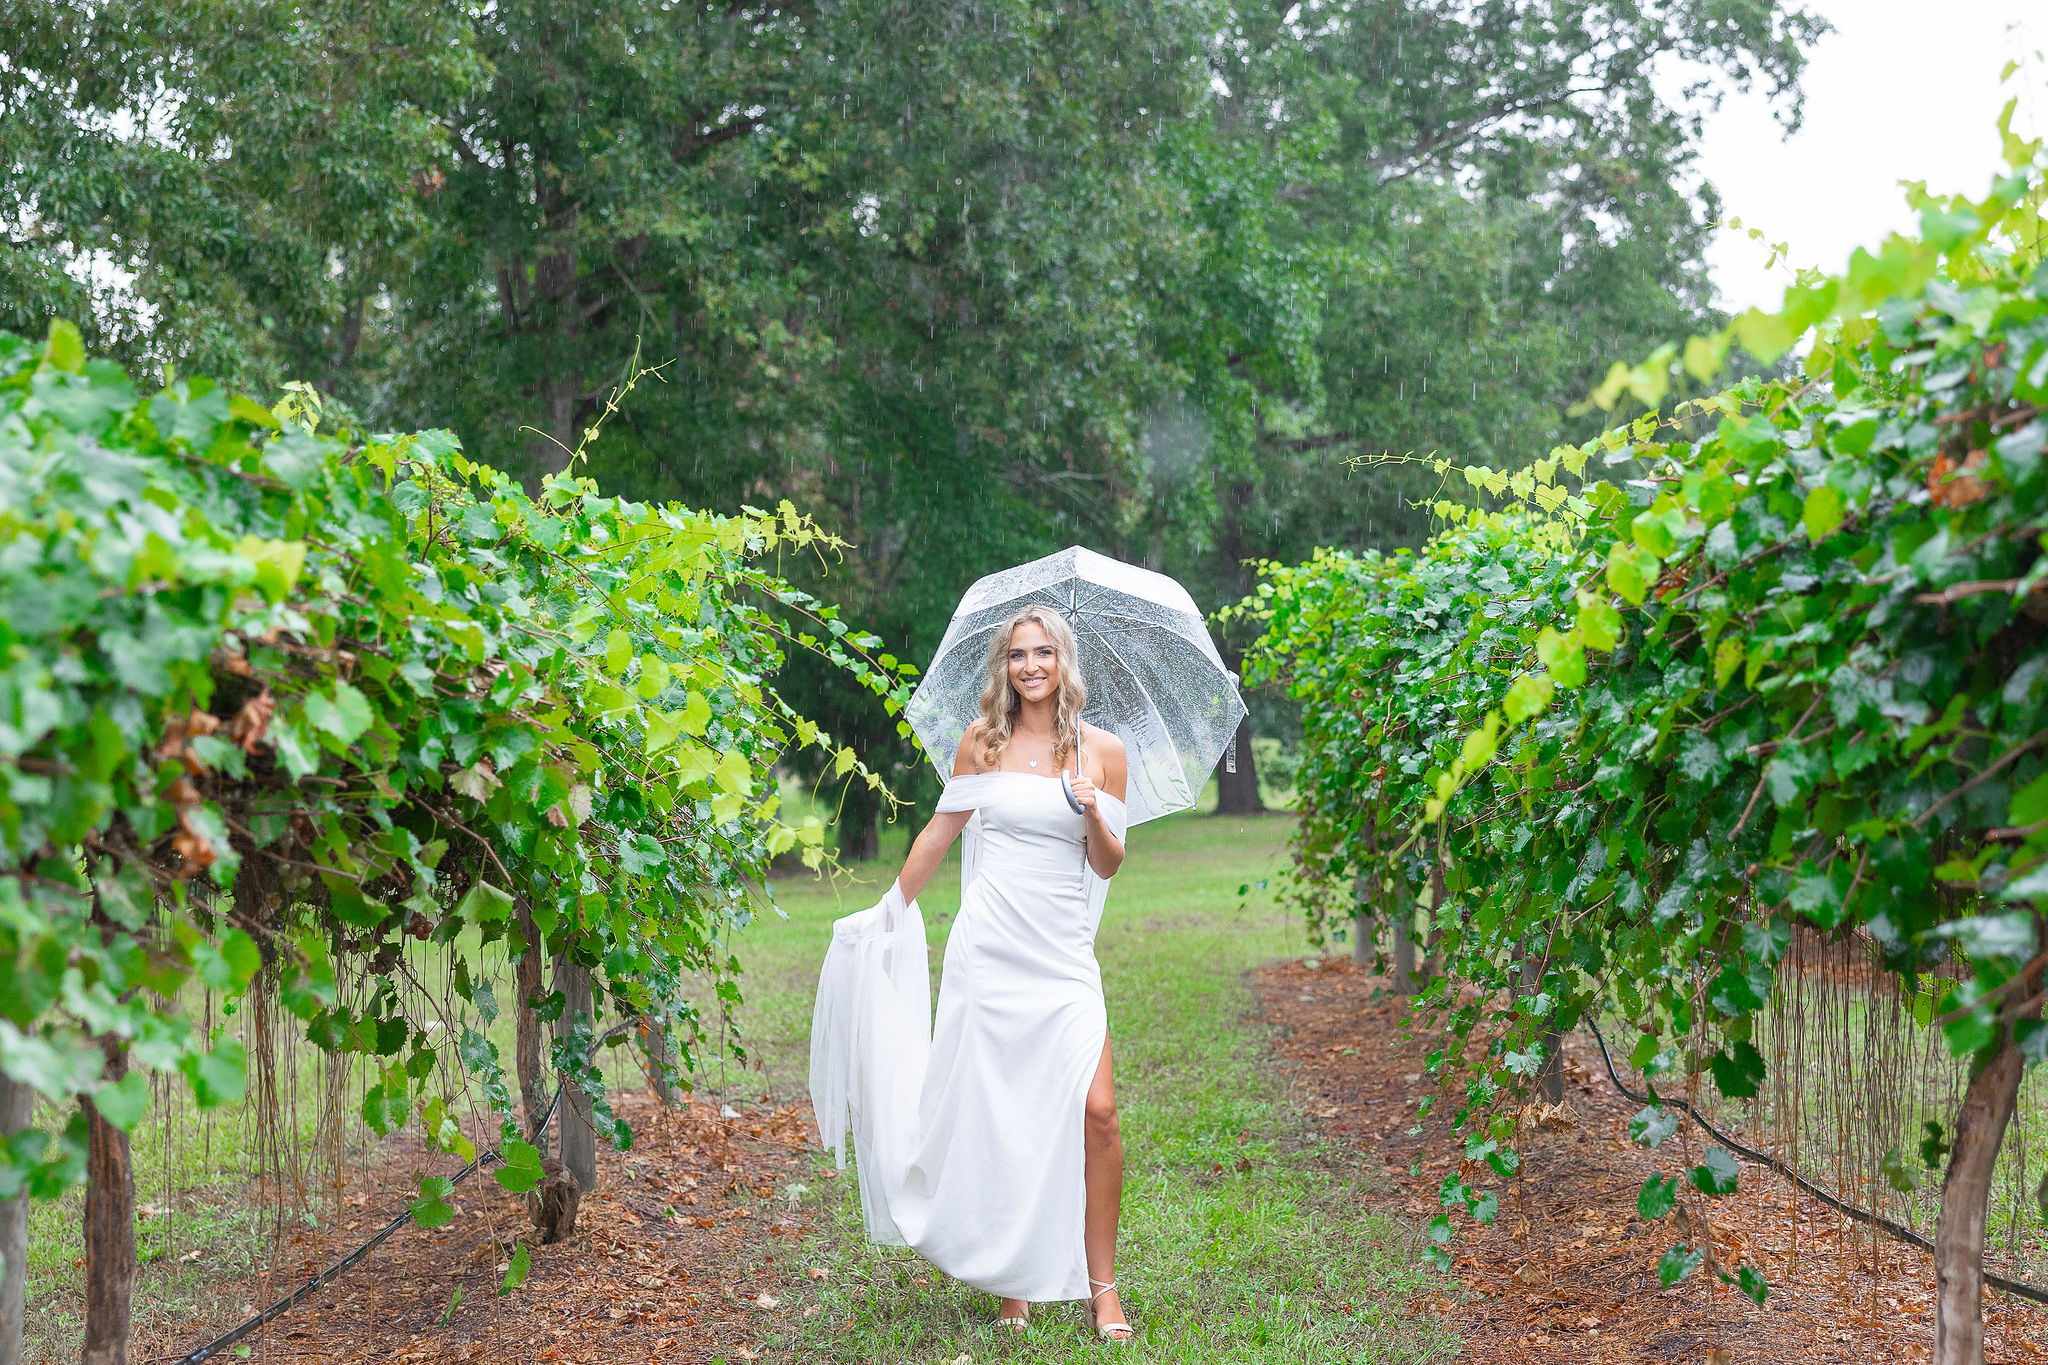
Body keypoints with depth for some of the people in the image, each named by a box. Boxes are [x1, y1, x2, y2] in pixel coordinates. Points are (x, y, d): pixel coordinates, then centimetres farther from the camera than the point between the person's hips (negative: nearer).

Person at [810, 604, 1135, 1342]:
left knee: (1095, 1111, -11)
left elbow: (1107, 866, 6)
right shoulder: (982, 742, 6)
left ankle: (1101, 1285, 1)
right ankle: (1013, 1283, 14)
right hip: (989, 947, 0)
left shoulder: (1102, 751, 5)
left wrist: (1093, 815, -14)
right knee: (996, 1115, 1)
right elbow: (941, 831, 17)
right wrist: (892, 908, 22)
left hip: (1064, 955, 0)